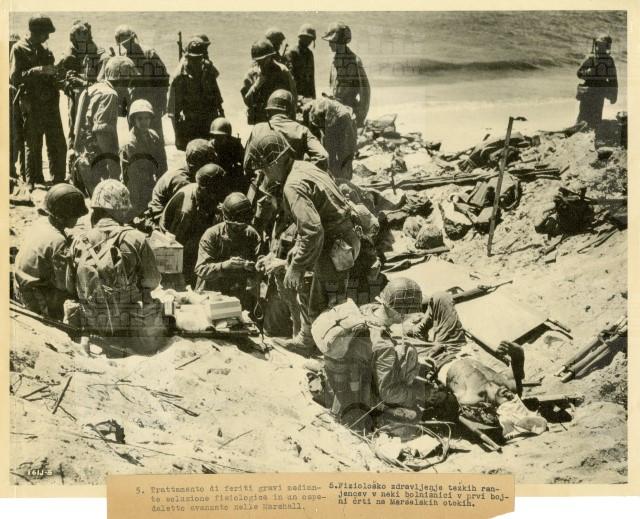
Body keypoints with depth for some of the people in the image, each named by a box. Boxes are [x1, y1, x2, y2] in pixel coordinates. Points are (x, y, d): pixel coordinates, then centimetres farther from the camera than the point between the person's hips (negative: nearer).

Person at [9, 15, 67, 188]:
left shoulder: (44, 51, 15)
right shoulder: (19, 49, -4)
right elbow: (14, 77, -15)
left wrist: (54, 73, 8)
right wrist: (38, 71, -23)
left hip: (50, 103, 6)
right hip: (32, 105, -6)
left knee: (58, 146, 6)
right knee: (33, 146, 3)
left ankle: (59, 181, 16)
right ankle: (34, 184, 13)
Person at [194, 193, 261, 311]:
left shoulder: (252, 235, 4)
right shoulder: (211, 235, -6)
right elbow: (200, 270, -14)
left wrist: (251, 266, -17)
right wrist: (226, 265, -28)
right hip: (212, 295, -2)